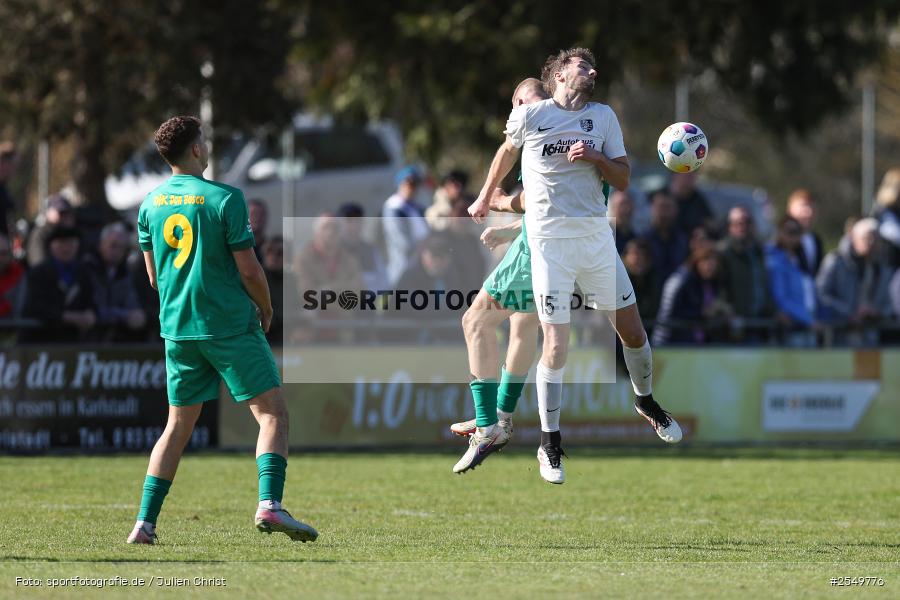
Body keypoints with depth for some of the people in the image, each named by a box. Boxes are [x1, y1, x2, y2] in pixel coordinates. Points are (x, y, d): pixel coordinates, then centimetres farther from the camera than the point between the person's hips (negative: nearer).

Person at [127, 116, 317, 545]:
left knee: (179, 424, 14)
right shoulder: (223, 199, -11)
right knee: (272, 412, -2)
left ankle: (145, 523, 9)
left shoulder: (151, 204, 7)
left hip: (177, 328, 6)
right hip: (230, 325, -6)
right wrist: (266, 309, 7)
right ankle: (269, 505, -19)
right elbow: (249, 271, -11)